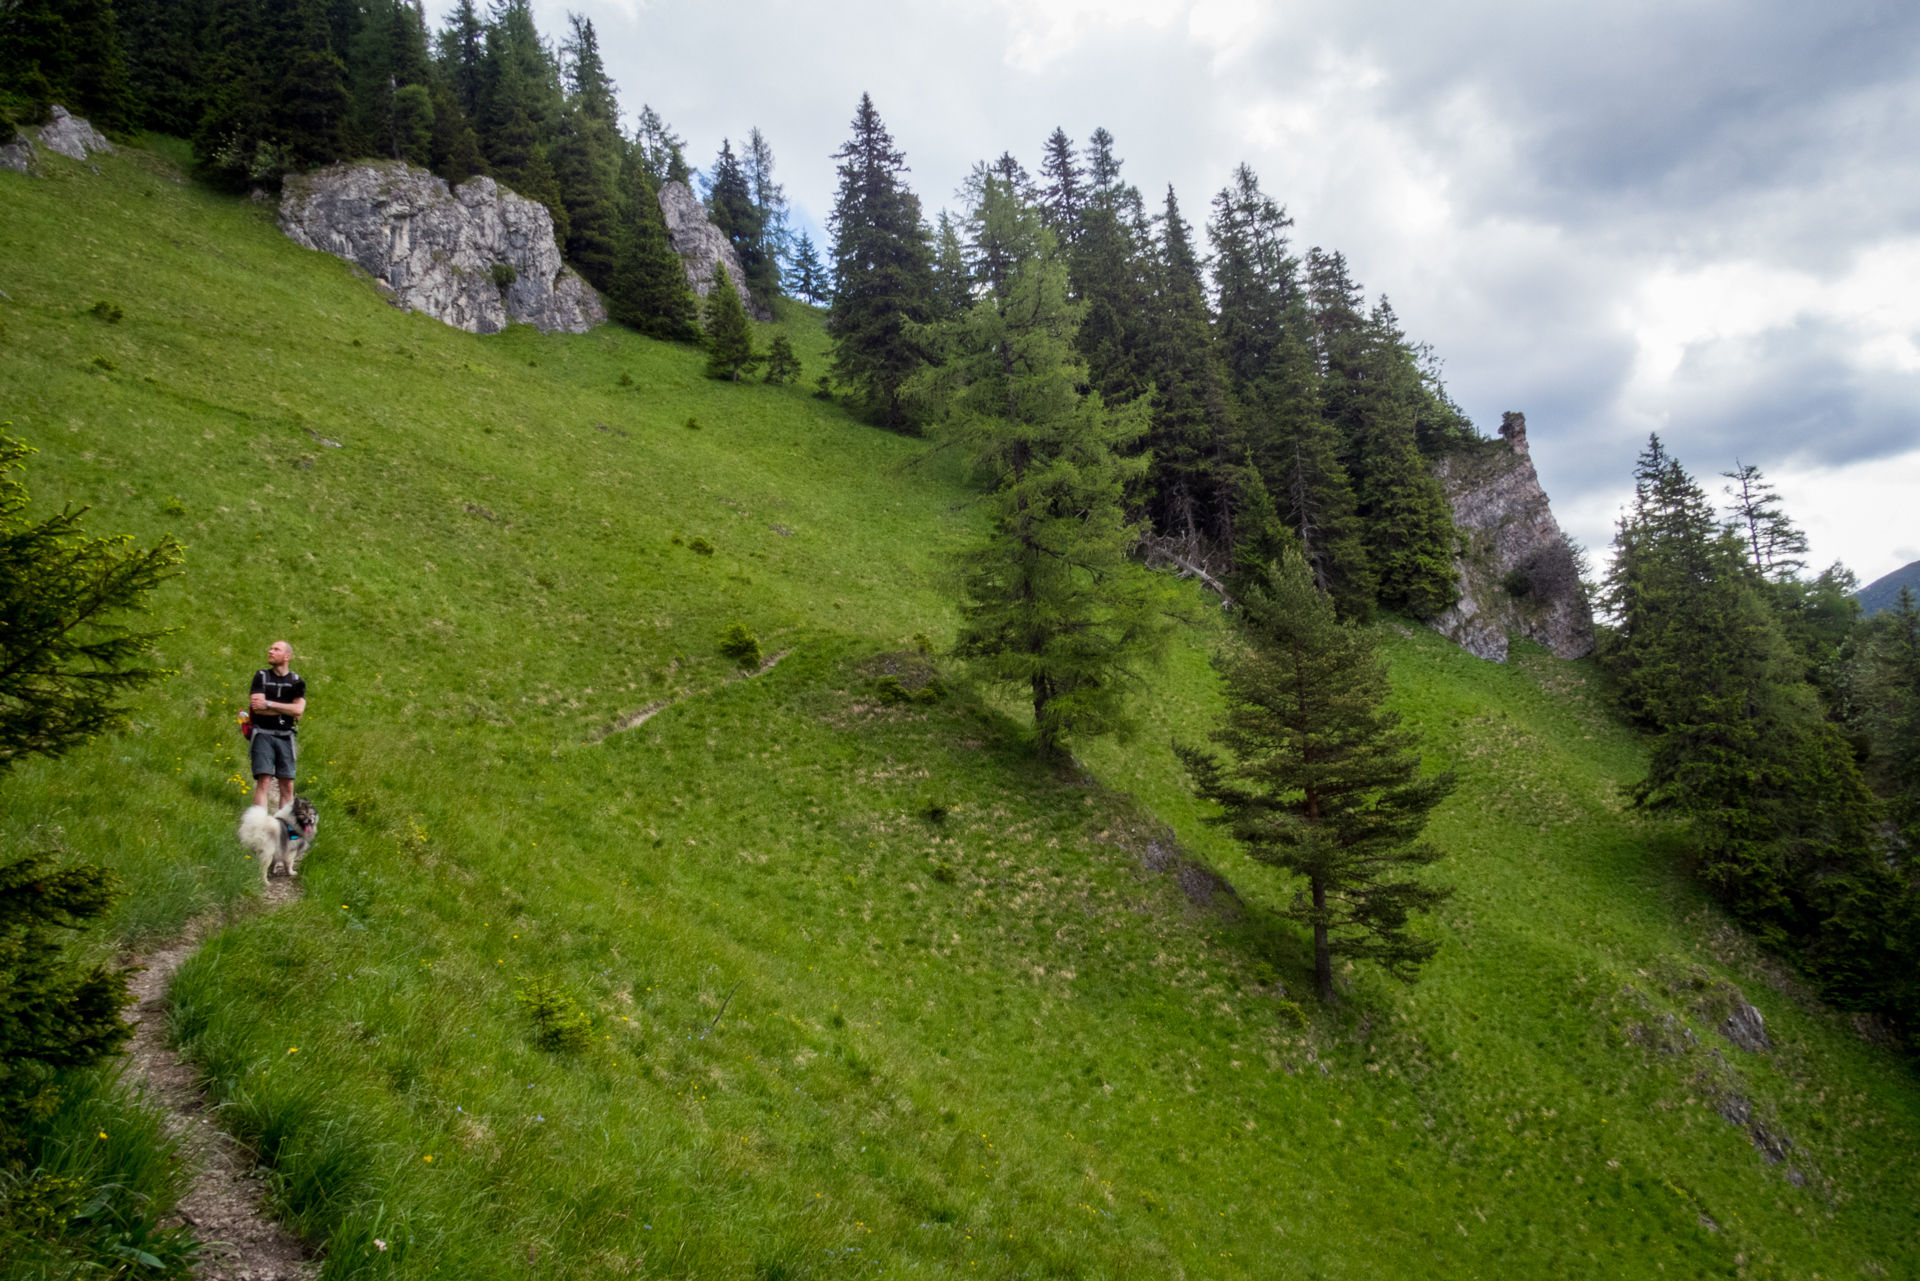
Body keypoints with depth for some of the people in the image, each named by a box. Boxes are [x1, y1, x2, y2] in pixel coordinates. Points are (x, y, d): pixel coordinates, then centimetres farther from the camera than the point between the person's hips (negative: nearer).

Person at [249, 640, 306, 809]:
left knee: (287, 785, 2)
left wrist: (268, 704, -10)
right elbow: (258, 708, -9)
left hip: (285, 736, 2)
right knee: (263, 780, -12)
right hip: (264, 734, -2)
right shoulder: (261, 676, 3)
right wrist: (287, 709, -6)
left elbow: (299, 710, -6)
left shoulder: (296, 681, 8)